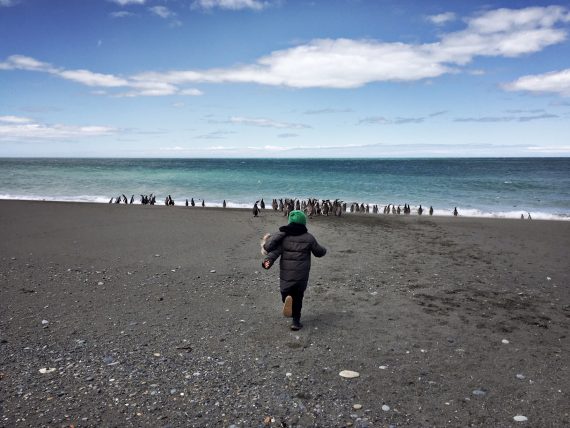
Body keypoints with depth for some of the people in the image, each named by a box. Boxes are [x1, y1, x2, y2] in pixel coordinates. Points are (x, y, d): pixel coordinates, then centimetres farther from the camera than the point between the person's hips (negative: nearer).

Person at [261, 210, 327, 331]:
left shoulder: (283, 236, -1)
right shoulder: (309, 238, -1)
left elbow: (275, 251, -15)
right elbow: (319, 252, 10)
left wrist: (267, 261, -25)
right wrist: (324, 250, 31)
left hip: (286, 274, 0)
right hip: (302, 274, 0)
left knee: (285, 291, 15)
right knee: (298, 297, 12)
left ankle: (286, 299, -20)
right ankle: (296, 321, 12)